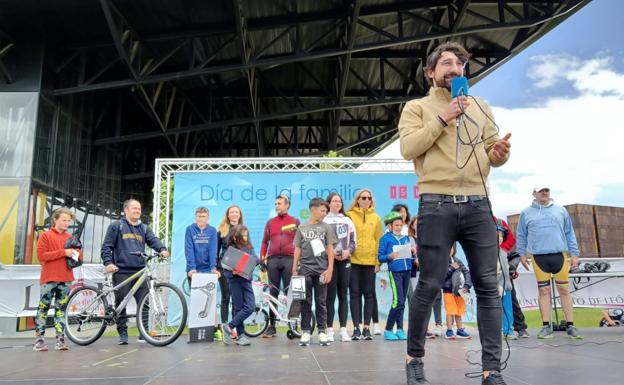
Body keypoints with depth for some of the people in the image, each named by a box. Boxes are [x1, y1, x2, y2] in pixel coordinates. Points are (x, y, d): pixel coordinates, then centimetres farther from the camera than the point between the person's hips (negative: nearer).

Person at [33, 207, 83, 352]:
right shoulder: (45, 236, 0)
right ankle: (39, 339, 7)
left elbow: (79, 256, 17)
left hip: (65, 279, 4)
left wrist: (75, 254, -6)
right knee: (43, 308, 0)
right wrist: (63, 252, -16)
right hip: (49, 279, -4)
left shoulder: (70, 237, 12)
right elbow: (41, 255, -10)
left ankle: (60, 338, 9)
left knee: (61, 309, 6)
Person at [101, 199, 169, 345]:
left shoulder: (144, 228, 17)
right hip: (121, 272, -3)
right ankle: (123, 334, 14)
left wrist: (162, 249, -20)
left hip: (140, 272, 3)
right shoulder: (116, 226, 6)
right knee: (121, 304, 2)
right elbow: (106, 247, 3)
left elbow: (153, 240, 2)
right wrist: (108, 263, -12)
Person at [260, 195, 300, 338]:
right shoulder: (270, 222, 14)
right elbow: (265, 242, 15)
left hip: (289, 259, -2)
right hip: (273, 259, 2)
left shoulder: (295, 221, 9)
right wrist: (262, 258, 4)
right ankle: (271, 326, 10)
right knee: (273, 292, 5)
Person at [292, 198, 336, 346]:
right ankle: (305, 332, 11)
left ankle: (322, 332, 10)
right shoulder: (302, 228, 8)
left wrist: (330, 268, -6)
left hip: (321, 269, -1)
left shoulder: (326, 228, 6)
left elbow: (330, 249, 2)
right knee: (306, 302, 5)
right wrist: (294, 269, 4)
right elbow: (297, 249, 9)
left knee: (321, 302, 4)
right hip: (305, 268, 1)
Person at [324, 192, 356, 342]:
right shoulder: (324, 220, 2)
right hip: (329, 260, -4)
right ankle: (330, 329, 3)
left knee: (343, 295, 5)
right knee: (330, 295, -3)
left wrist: (348, 251, -5)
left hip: (345, 260, 4)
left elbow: (353, 240, 13)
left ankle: (343, 329, 9)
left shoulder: (347, 220, 15)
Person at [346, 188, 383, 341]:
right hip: (353, 260, -1)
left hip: (370, 261, 2)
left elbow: (378, 240, 6)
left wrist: (378, 261, 1)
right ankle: (356, 328, 7)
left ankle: (367, 327, 13)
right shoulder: (349, 215, 3)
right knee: (355, 293, 2)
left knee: (369, 293, 5)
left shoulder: (376, 218, 8)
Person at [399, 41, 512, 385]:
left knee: (488, 286, 0)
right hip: (437, 205, -4)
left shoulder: (480, 108, 20)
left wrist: (500, 153, -7)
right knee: (429, 285, -1)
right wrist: (443, 118, -9)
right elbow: (408, 148, -6)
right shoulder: (417, 107, 9)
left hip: (478, 205, 4)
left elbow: (492, 153, 16)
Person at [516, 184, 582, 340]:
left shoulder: (561, 210, 10)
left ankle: (570, 325, 10)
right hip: (539, 257, -1)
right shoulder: (526, 213, 7)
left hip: (559, 255, 1)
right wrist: (522, 254, 9)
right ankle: (546, 326, 7)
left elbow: (569, 233, 11)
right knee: (544, 291, 2)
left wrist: (574, 254, 7)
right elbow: (521, 236, 12)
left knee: (564, 290, 3)